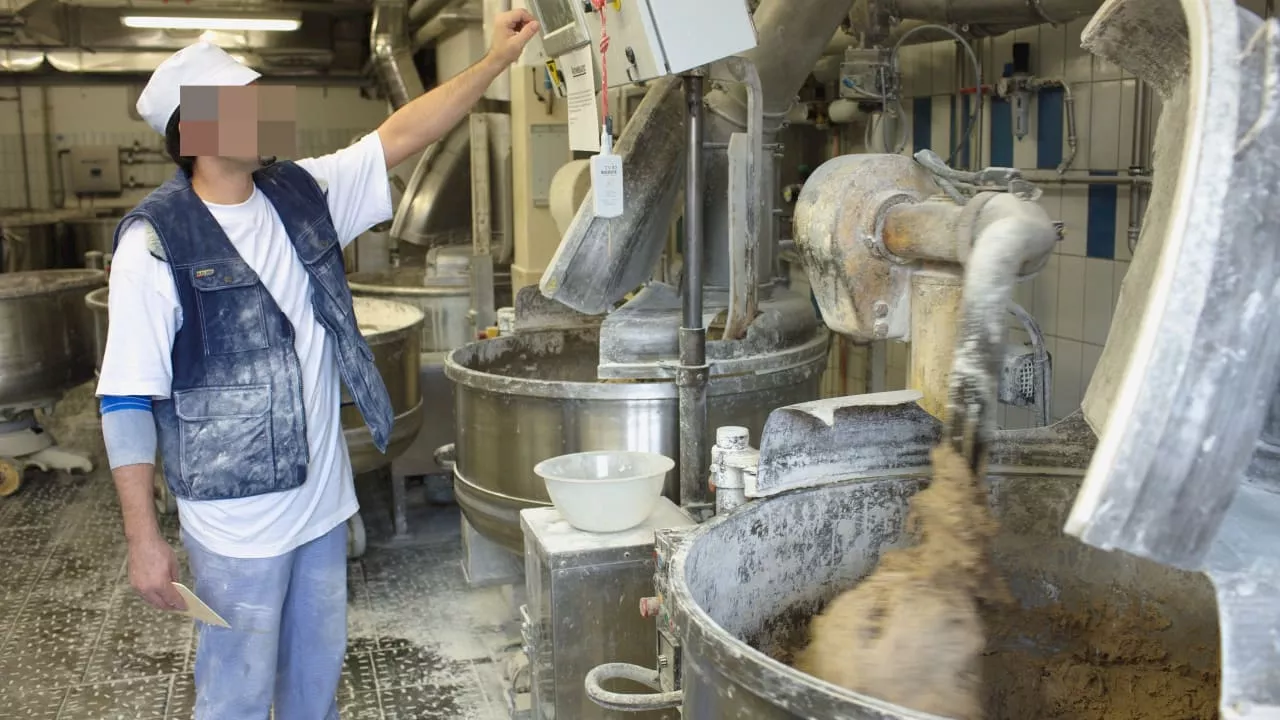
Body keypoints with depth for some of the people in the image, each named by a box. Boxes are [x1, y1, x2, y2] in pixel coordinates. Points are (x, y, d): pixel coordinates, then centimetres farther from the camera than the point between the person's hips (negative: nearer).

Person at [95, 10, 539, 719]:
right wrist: (143, 539, -15)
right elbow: (126, 399, -15)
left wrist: (497, 58, 2)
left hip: (321, 497, 6)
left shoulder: (304, 195, 2)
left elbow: (402, 134, 6)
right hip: (236, 519, -6)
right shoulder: (157, 239, -16)